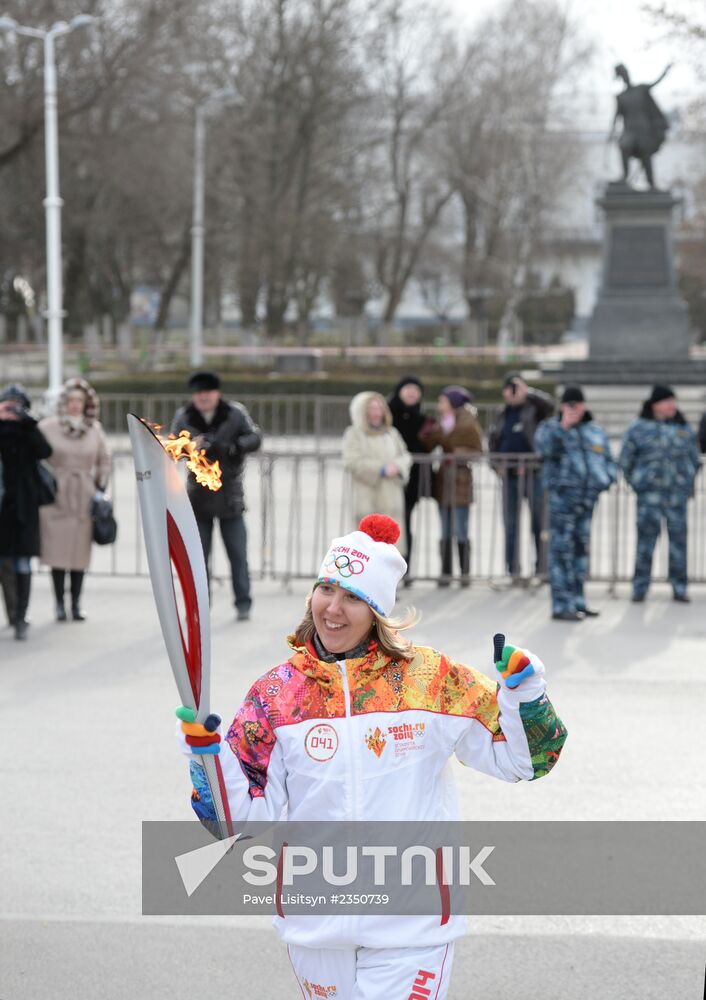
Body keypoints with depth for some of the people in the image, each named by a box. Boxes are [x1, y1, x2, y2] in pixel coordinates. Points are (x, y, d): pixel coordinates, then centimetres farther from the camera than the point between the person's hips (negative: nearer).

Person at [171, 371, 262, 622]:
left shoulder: (235, 413, -6)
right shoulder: (183, 417, -2)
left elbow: (255, 437, -9)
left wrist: (233, 446, -28)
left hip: (230, 496, -1)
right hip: (199, 495, 1)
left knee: (238, 553, 1)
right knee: (197, 554, 4)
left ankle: (243, 604, 8)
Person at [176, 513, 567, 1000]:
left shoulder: (433, 678, -5)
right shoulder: (277, 693, -2)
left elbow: (520, 757, 2)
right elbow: (247, 815, -2)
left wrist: (524, 689, -14)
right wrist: (205, 752, -17)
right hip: (315, 921, 2)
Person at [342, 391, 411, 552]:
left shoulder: (392, 433, 19)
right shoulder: (354, 434, 2)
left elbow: (405, 456, 15)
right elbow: (352, 461, -10)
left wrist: (397, 466, -9)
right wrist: (381, 469, -16)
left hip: (391, 497, 5)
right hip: (367, 498, -5)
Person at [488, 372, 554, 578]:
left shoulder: (533, 408, 0)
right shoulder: (502, 414, 14)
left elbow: (548, 405, -22)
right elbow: (492, 442, 20)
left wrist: (528, 393, -33)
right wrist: (497, 466, 6)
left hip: (533, 474, -5)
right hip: (509, 476, 5)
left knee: (539, 523, -3)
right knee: (510, 525, 7)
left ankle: (542, 567, 2)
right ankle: (512, 570, 12)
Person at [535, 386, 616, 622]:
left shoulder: (595, 431, 15)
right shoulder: (550, 428, 1)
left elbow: (608, 461, 20)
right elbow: (545, 447, -20)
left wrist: (605, 479, 2)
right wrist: (564, 426, -25)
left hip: (588, 497, 6)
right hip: (562, 496, -6)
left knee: (581, 549, 12)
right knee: (562, 551, -10)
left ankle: (577, 602, 20)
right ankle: (561, 606, -11)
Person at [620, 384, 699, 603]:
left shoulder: (684, 429, 10)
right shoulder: (638, 429, 1)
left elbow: (694, 459, 20)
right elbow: (625, 460, 8)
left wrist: (687, 483, 14)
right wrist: (637, 483, 7)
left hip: (677, 494, 3)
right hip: (649, 495, -3)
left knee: (678, 538, 2)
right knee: (646, 537, -7)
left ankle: (679, 588, 9)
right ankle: (640, 588, -1)